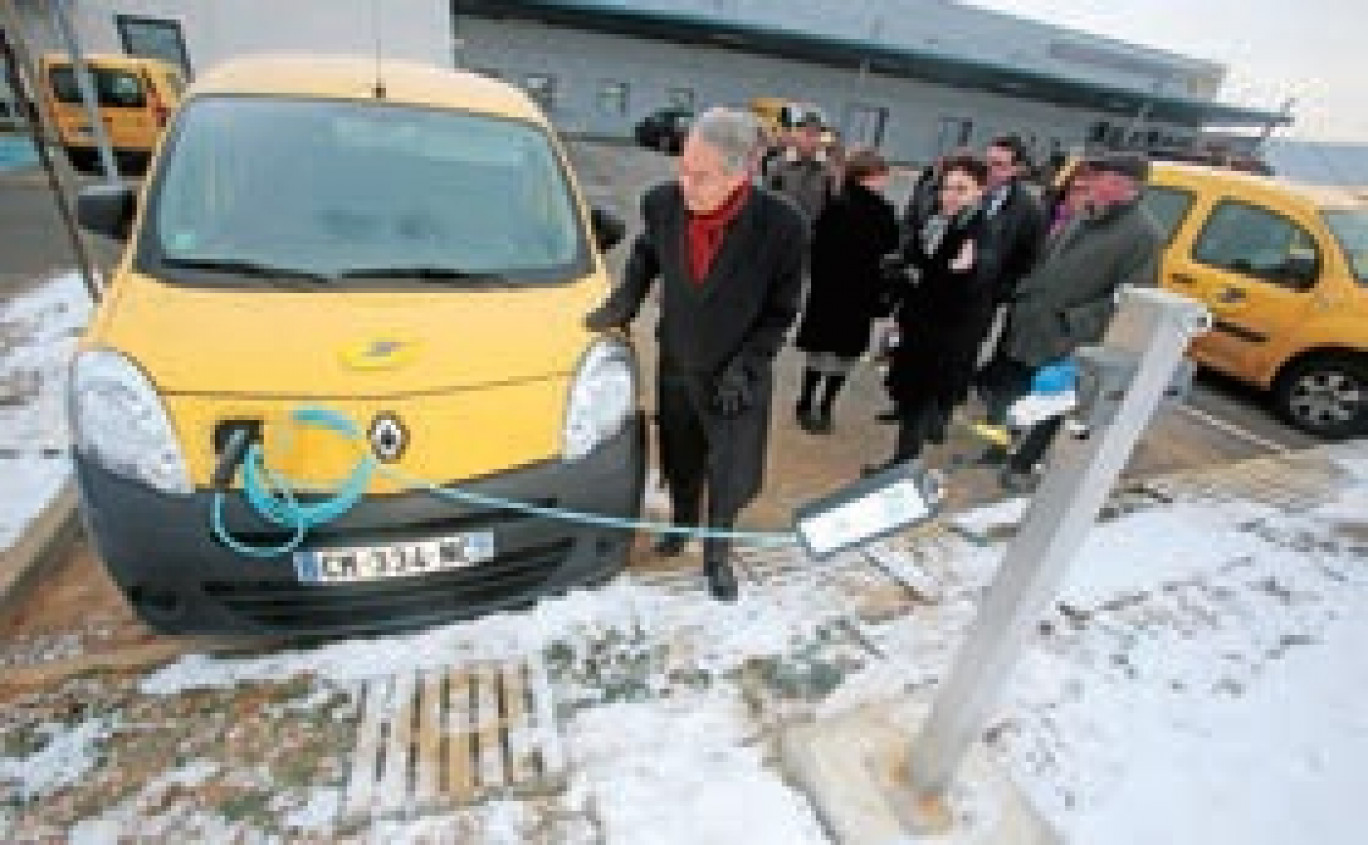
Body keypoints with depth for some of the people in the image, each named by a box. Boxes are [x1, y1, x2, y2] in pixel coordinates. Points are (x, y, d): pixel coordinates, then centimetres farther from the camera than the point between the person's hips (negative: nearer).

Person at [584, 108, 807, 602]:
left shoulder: (783, 226, -25)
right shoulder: (662, 203, -16)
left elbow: (782, 310, -12)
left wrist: (746, 365, -17)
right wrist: (624, 303, -7)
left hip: (738, 376, -2)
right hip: (676, 364, 3)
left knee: (733, 477, 8)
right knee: (679, 464, 20)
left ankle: (717, 554, 35)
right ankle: (680, 526, 50)